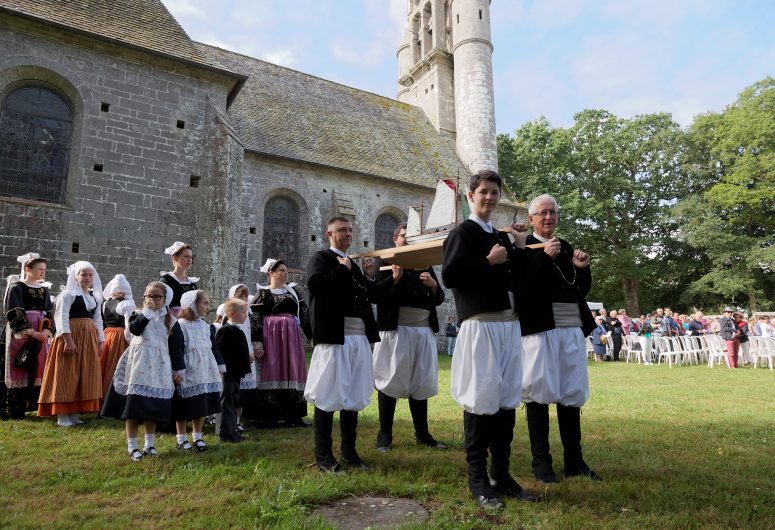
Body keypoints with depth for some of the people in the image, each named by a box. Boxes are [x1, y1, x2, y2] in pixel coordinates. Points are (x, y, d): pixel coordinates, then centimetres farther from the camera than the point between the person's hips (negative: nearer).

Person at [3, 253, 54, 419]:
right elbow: (14, 314, -11)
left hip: (40, 333, 5)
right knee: (20, 369, -3)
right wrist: (31, 332, -18)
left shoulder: (44, 289, 12)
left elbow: (49, 312, 9)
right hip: (20, 333, -5)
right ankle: (15, 409, 4)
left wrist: (46, 330, -9)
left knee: (38, 368, 5)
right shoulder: (16, 287, -4)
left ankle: (32, 404, 12)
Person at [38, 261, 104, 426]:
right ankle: (62, 415, 3)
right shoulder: (68, 293, -5)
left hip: (89, 339, 7)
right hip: (72, 336, -7)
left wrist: (100, 341, 12)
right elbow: (62, 317, -13)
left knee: (85, 376, 7)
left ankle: (73, 412, 15)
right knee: (67, 375, -3)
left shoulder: (95, 296, 16)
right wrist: (68, 340, -21)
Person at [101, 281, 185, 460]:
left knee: (154, 406, 8)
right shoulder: (138, 314, 3)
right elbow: (135, 328, -21)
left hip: (159, 367, 2)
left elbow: (176, 346, 7)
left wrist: (179, 370, 6)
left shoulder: (170, 320, 6)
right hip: (138, 364, -2)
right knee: (133, 404, -3)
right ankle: (132, 445, 9)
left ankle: (149, 443, 23)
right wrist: (147, 311, -16)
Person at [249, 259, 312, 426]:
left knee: (292, 372, 5)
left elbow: (304, 313, 11)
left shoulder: (293, 291, 14)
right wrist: (257, 341, -15)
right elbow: (254, 317, -6)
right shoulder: (263, 293, 1)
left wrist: (312, 335, 4)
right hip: (271, 336, -4)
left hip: (292, 338, 4)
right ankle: (270, 415, 8)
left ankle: (293, 414, 11)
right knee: (272, 371, -1)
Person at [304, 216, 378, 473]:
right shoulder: (321, 258, 1)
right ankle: (323, 455, 10)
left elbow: (368, 297, 22)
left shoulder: (354, 264, 23)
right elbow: (315, 285, -19)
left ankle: (349, 452, 23)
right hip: (333, 336, -7)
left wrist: (369, 278, 7)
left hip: (359, 337, 7)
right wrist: (341, 269, -9)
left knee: (354, 395, 11)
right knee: (327, 396, -2)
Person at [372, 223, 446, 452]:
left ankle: (422, 433, 21)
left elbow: (439, 299, 15)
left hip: (423, 330, 5)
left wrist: (433, 284, -5)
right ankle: (384, 435, 10)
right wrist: (394, 277, -17)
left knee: (421, 381, 10)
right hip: (395, 329, -4)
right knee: (391, 380, 0)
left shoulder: (425, 264, 17)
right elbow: (375, 295, -7)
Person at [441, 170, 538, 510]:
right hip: (480, 325, -7)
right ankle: (477, 479, 10)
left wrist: (520, 250, 7)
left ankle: (501, 474, 22)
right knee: (480, 400, -3)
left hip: (509, 324, 8)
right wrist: (488, 261, -12)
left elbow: (517, 281, 19)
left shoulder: (502, 238, 20)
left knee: (506, 400, 10)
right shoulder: (462, 232, -1)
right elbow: (449, 276, -14)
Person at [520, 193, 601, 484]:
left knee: (572, 394, 11)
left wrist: (582, 269, 0)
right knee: (539, 394, 0)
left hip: (572, 329, 6)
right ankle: (541, 461, 11)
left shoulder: (566, 247, 18)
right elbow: (520, 284, -15)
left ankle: (574, 461, 21)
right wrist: (545, 257, -18)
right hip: (539, 329, -6)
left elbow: (584, 290, 18)